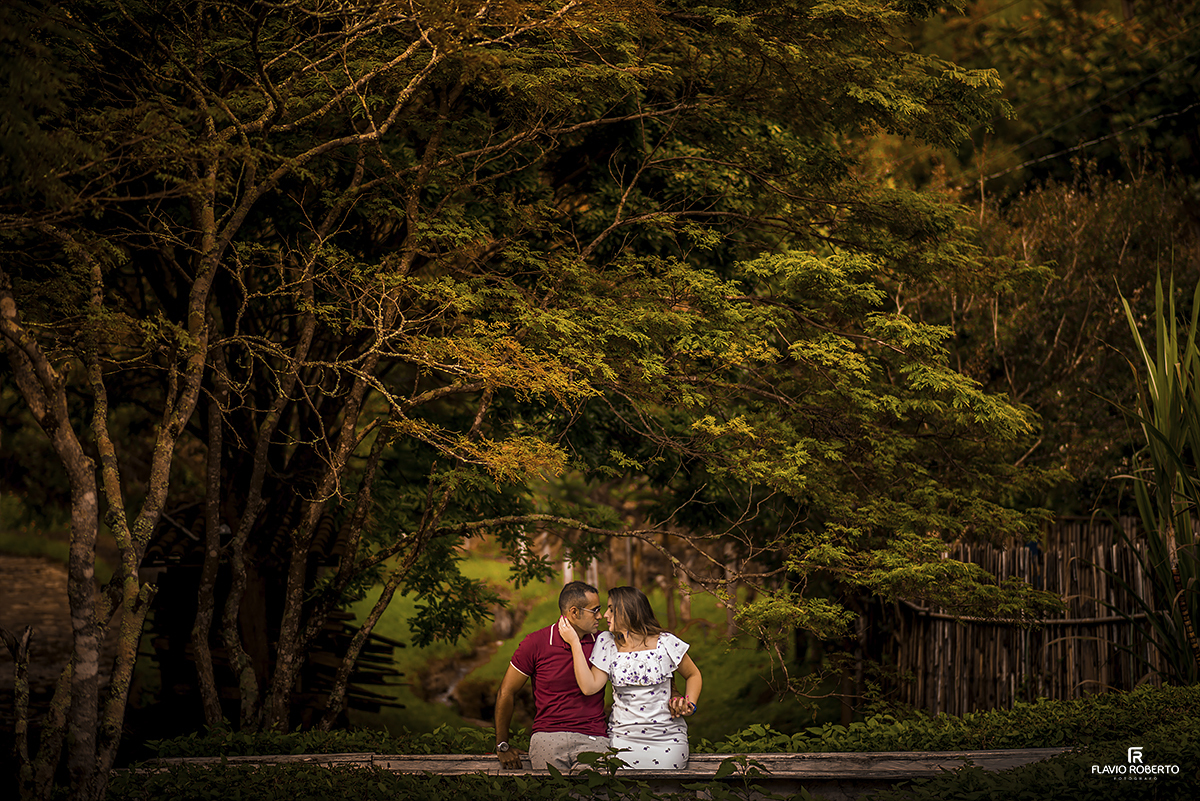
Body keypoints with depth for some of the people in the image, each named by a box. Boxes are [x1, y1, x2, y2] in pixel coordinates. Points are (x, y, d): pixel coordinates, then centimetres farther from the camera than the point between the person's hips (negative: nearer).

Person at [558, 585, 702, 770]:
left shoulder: (666, 643, -3)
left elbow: (694, 675, 12)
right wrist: (574, 643, -10)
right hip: (623, 738, 1)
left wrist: (690, 705, -5)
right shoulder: (607, 642, 3)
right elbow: (589, 687, -8)